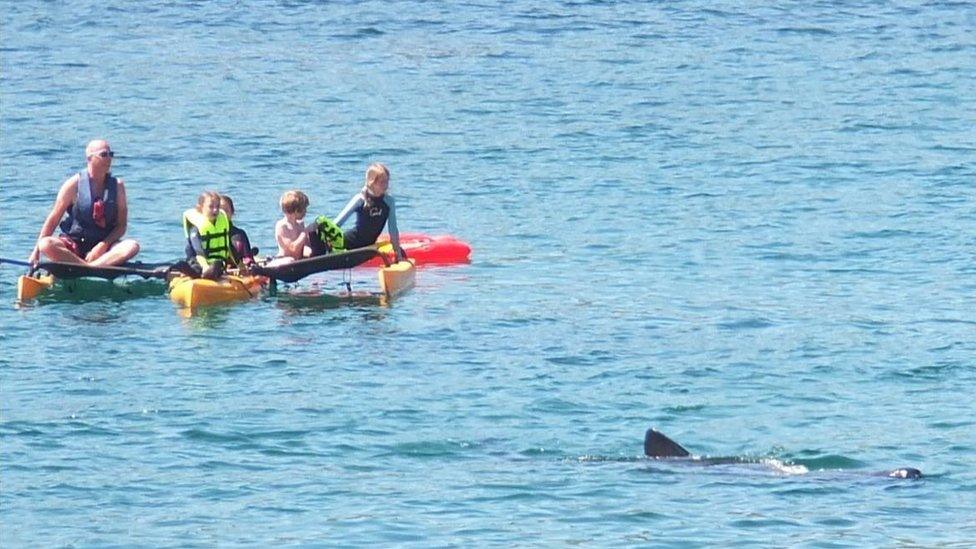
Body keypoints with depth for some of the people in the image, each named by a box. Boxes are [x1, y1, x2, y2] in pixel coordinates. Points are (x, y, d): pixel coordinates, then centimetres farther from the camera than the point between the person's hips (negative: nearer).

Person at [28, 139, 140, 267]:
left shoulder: (117, 185, 3)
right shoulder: (74, 184, -3)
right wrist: (36, 252, -5)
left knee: (132, 246, -29)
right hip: (73, 246, -1)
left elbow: (121, 225, 2)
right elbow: (53, 219, 0)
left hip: (103, 246, 1)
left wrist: (103, 245, -15)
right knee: (46, 244, -32)